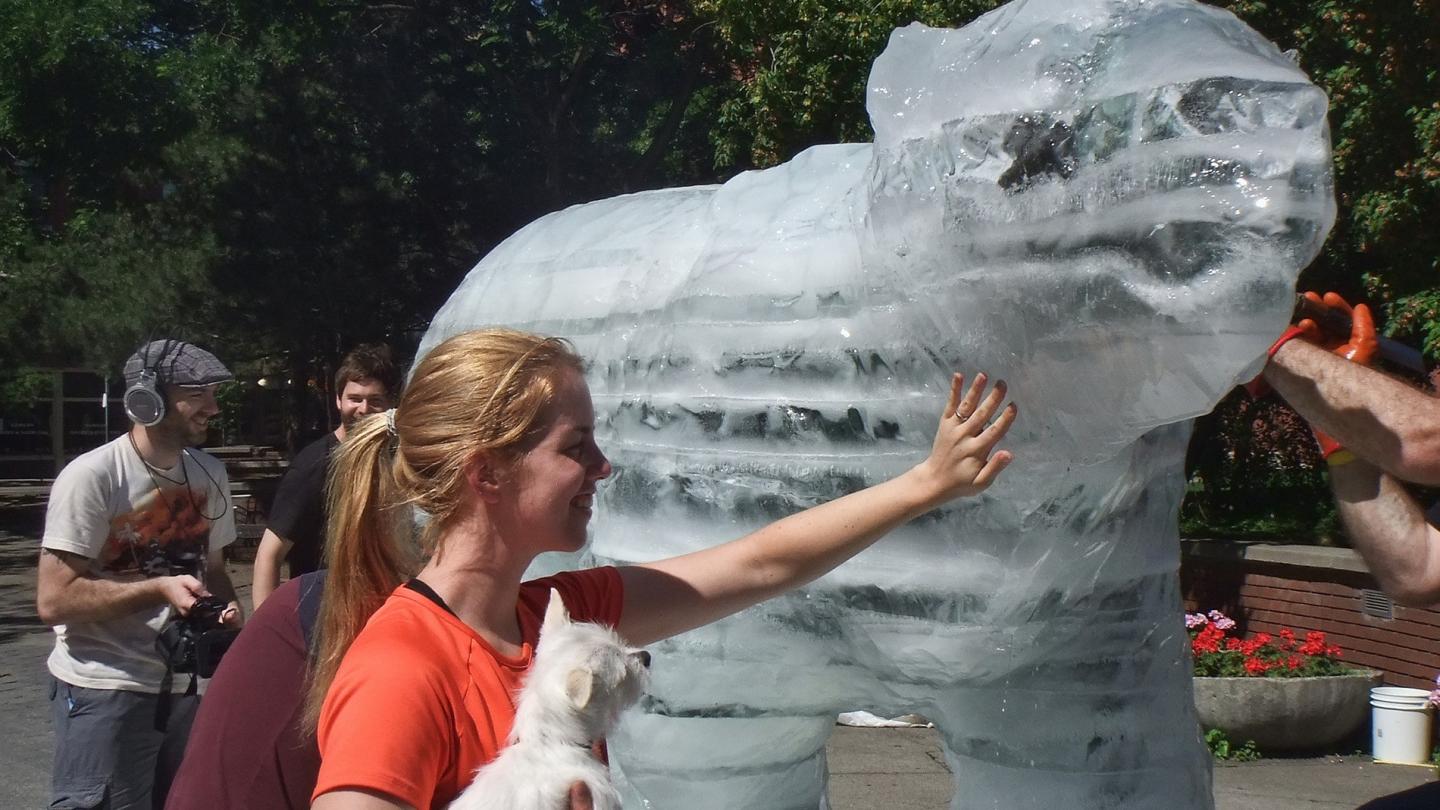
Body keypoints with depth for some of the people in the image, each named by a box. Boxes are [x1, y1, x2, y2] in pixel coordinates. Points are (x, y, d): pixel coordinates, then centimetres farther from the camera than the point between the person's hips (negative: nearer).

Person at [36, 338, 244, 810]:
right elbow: (54, 600, -18)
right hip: (105, 690, -7)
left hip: (188, 685, 7)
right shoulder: (92, 476, -15)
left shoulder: (209, 474, 7)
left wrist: (228, 607, -4)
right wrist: (159, 589, -22)